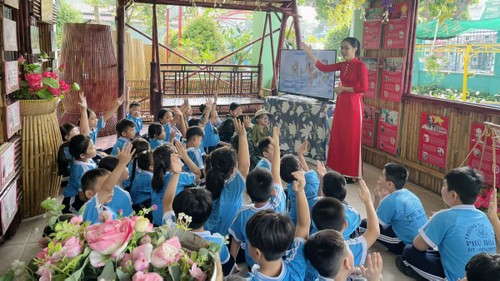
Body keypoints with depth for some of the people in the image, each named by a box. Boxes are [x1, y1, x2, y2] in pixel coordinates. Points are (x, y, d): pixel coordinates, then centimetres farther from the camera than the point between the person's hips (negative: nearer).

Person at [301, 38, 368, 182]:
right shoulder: (342, 65, 10)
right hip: (341, 103, 8)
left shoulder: (360, 66, -12)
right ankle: (341, 170, 21)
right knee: (339, 137, 11)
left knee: (351, 139, -1)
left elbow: (363, 88, -18)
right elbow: (323, 67, 10)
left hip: (353, 105, -8)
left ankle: (351, 174, 10)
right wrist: (309, 52, 6)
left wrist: (343, 88, -14)